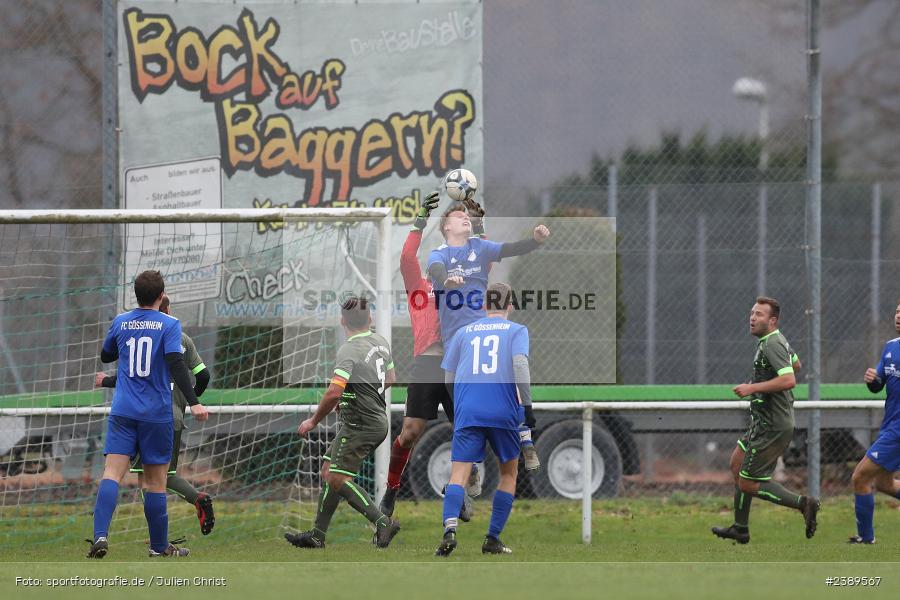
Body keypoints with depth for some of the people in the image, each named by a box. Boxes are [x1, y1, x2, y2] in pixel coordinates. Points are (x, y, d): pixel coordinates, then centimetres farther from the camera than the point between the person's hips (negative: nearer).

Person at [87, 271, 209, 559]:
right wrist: (193, 403, -21)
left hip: (123, 411, 2)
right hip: (156, 413, -2)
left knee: (112, 473, -7)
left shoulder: (120, 322, 7)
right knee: (156, 481, 8)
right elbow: (176, 364, -17)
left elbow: (105, 356, 23)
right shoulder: (169, 325, -4)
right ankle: (159, 546, 17)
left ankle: (100, 535, -27)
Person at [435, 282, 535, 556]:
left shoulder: (463, 332, 17)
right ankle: (492, 539, 11)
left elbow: (449, 376, 17)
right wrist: (527, 405, -9)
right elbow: (520, 363, -8)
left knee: (459, 474, -6)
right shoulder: (516, 330, 9)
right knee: (509, 473, 17)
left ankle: (450, 528, -31)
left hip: (467, 411, 1)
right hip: (503, 411, -1)